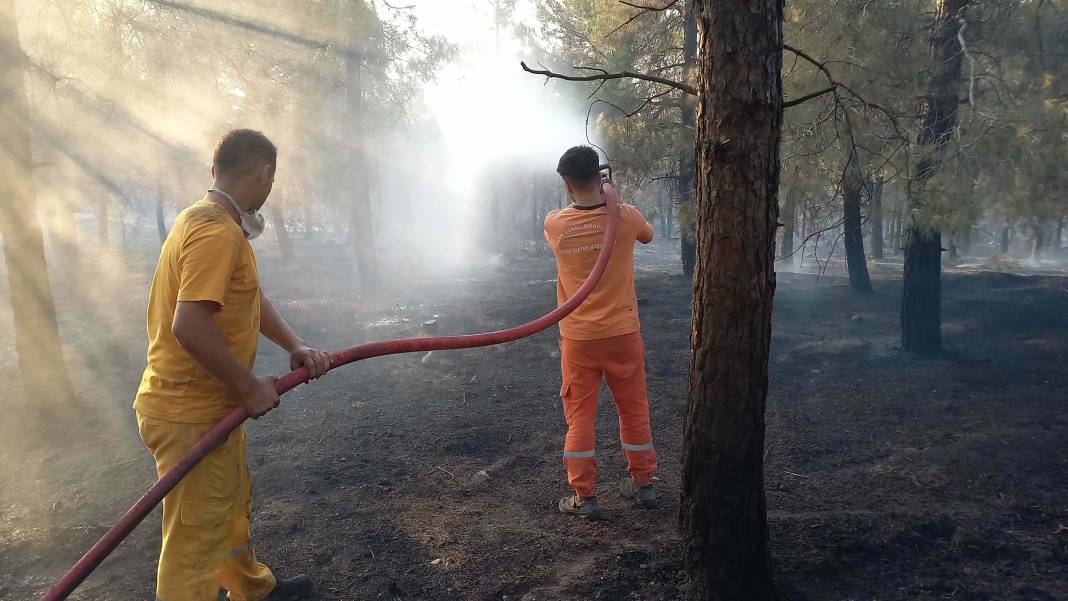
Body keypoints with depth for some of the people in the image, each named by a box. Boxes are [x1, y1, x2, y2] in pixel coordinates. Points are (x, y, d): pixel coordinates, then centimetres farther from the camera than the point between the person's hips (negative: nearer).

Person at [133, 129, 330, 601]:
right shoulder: (217, 232, -24)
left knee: (234, 503, 27)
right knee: (196, 540, 2)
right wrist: (251, 387, -21)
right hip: (191, 417, -11)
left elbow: (251, 298, 14)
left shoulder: (210, 221, 10)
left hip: (207, 406, 11)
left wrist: (294, 345, 0)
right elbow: (190, 327, -32)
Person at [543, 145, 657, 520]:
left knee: (580, 415, 9)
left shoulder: (554, 225, -9)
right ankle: (643, 484, 28)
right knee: (634, 409, 15)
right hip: (623, 333, 1)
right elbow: (648, 235, 15)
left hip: (578, 338, -1)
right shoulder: (626, 216, -8)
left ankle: (584, 497, 13)